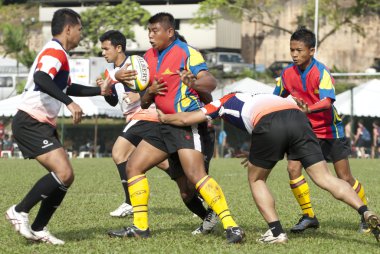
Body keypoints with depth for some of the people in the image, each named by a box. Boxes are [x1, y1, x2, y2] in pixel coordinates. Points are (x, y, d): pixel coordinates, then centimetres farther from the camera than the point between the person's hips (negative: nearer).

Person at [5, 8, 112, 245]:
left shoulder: (58, 53, 19)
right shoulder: (55, 52, -13)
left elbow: (67, 88, 34)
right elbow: (41, 79, -33)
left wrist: (100, 90, 37)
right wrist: (70, 103, -38)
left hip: (44, 126, 10)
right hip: (30, 124, -10)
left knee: (66, 176, 6)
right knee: (63, 173, -19)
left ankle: (38, 228, 10)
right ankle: (19, 212, -8)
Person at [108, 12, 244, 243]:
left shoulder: (187, 52, -10)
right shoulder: (149, 57, 13)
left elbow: (211, 82, -21)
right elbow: (144, 102, 17)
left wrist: (194, 82, -43)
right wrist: (150, 91, -6)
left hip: (188, 123, -9)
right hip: (165, 124, 9)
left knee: (196, 175, -24)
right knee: (134, 166, 6)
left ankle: (231, 227, -24)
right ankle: (140, 227, 14)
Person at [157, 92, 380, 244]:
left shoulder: (226, 102, 30)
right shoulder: (257, 97, 43)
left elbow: (186, 119, 30)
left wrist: (164, 117, 50)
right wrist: (258, 156, 61)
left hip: (269, 125, -4)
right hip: (298, 117, 4)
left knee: (256, 179, 20)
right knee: (326, 178, 2)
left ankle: (276, 232, 9)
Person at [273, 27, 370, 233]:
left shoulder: (321, 72, -21)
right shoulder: (288, 73, -5)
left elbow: (327, 101, -37)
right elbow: (276, 99, 11)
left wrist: (308, 110, -51)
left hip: (329, 129, -4)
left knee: (344, 177, 1)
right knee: (293, 168, -16)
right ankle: (308, 216, -2)